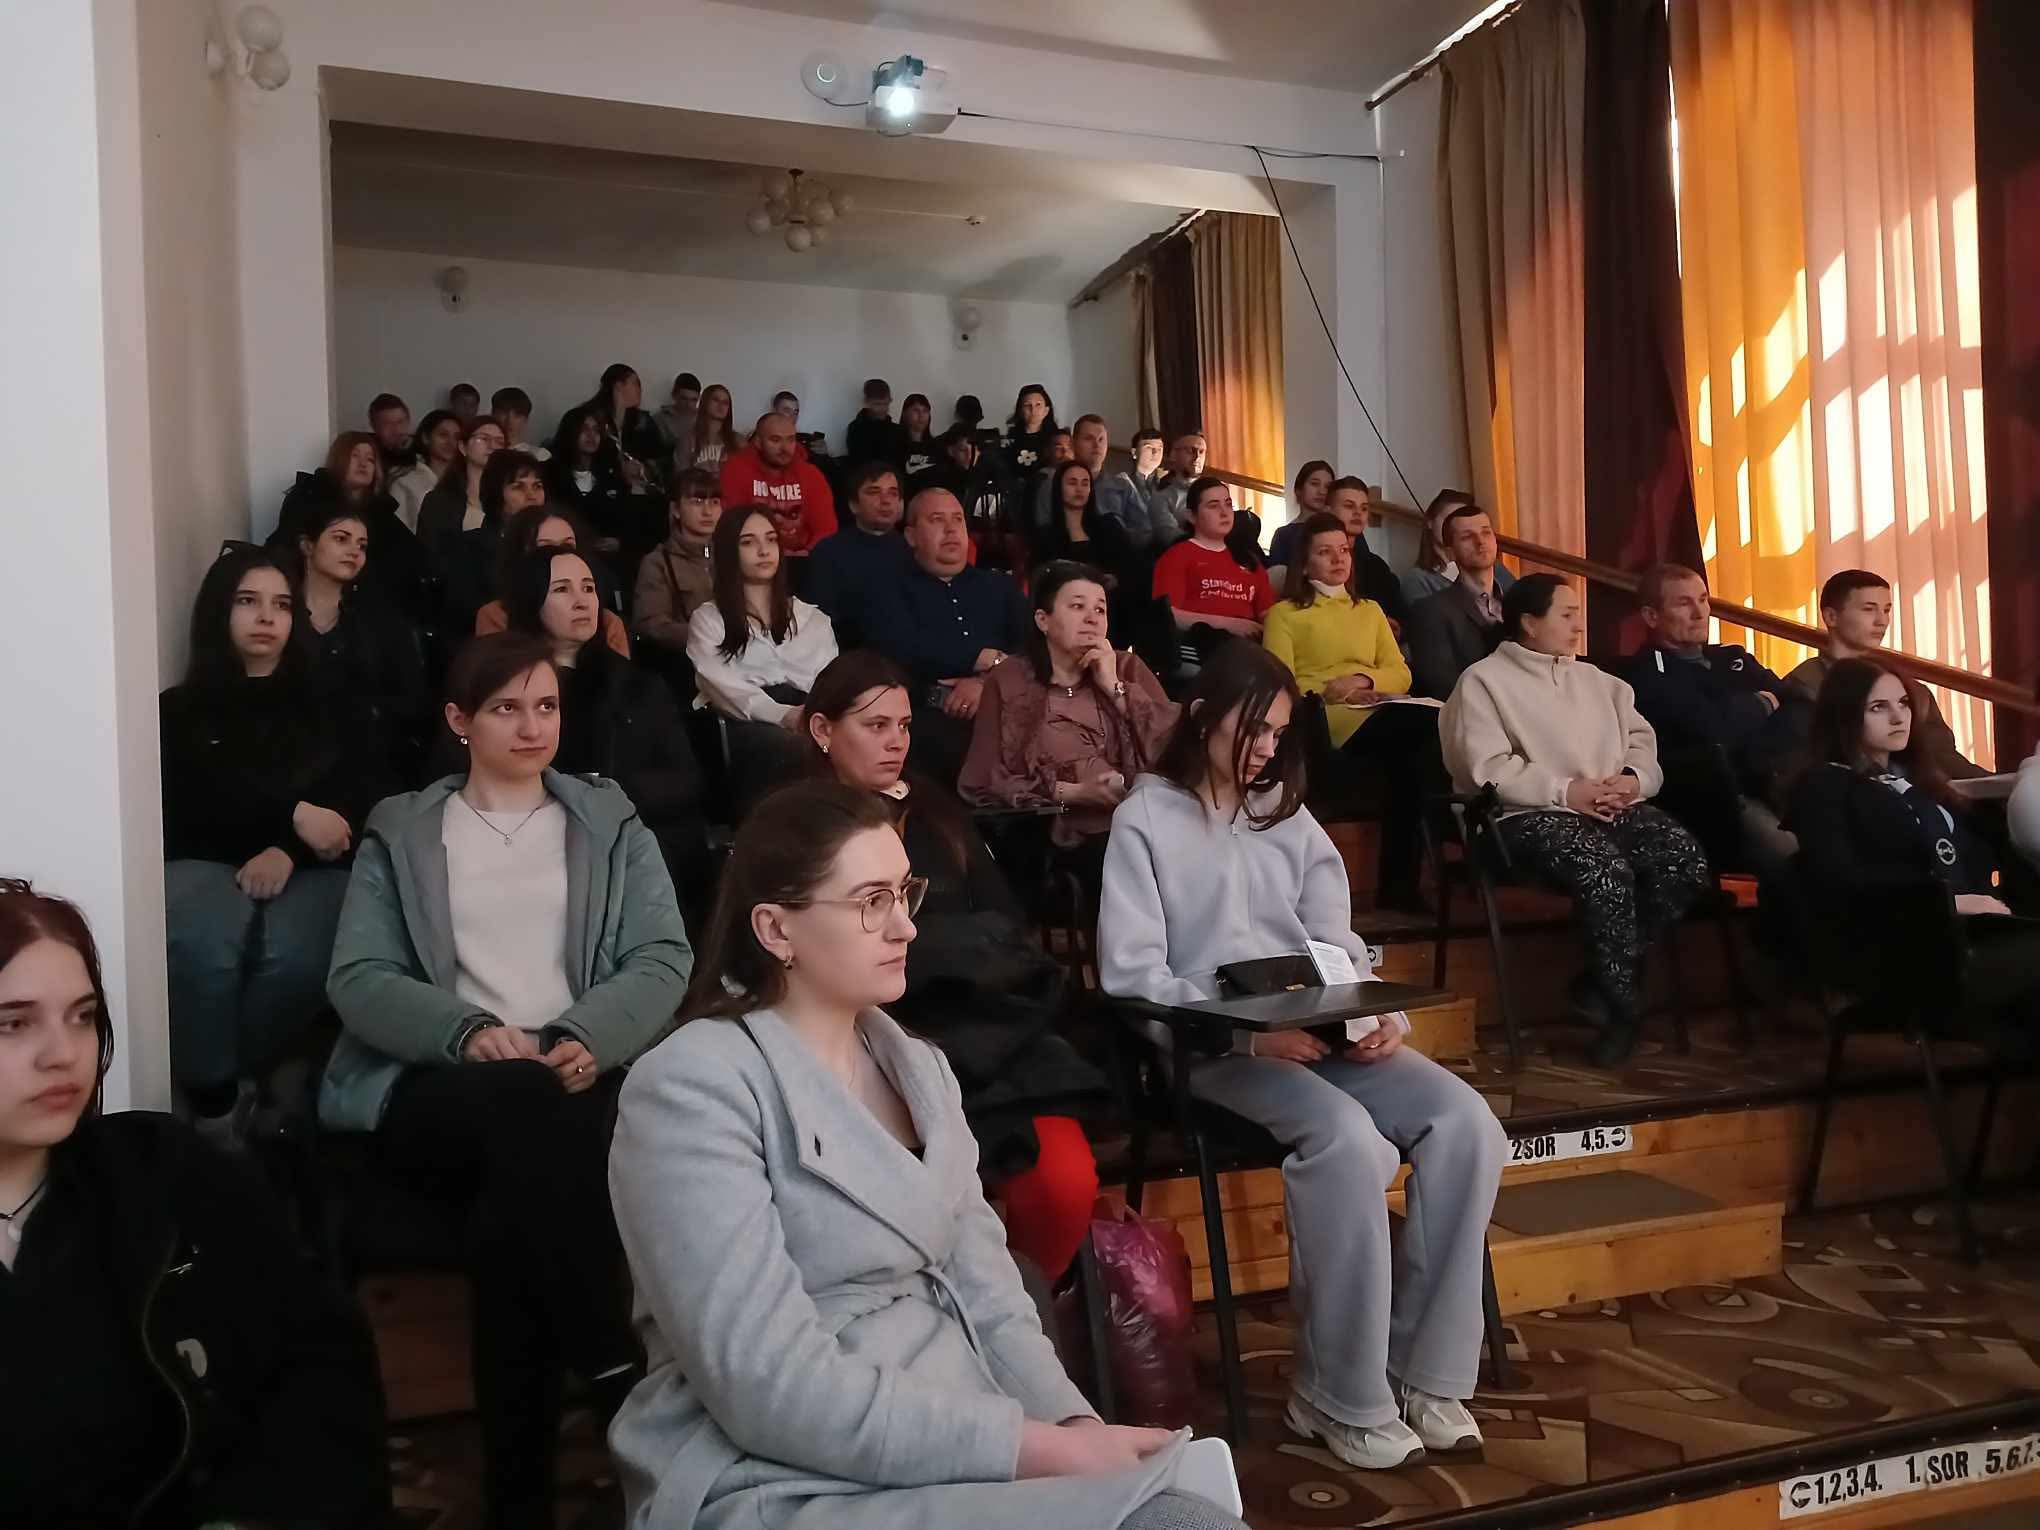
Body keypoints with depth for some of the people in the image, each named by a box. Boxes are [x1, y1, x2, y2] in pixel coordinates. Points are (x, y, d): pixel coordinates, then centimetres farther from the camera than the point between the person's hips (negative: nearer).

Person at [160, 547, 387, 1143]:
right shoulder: (180, 710, 18)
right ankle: (213, 1102, -21)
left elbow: (371, 796, 8)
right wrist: (292, 814, -12)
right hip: (207, 864, 0)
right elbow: (186, 805, 1)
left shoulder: (323, 707, 23)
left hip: (310, 868, 1)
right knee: (202, 945, -37)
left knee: (295, 955, -35)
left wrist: (289, 850, -10)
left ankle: (238, 1082, -11)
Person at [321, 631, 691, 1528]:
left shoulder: (611, 821, 18)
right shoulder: (400, 832, 17)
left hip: (583, 1075, 1)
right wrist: (471, 1031, -16)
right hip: (436, 1086, 0)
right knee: (523, 1102, -37)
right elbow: (357, 978, 4)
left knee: (506, 1214, -33)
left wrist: (589, 1038, -16)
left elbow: (665, 958, 5)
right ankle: (618, 1379, -30)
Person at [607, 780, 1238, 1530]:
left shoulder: (919, 1067, 12)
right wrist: (1036, 1448, -21)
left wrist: (1075, 1427, -11)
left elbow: (986, 1296, 7)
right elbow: (771, 1386, -20)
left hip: (957, 1461, 7)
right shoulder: (692, 1089, -13)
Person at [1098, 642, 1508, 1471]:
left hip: (1323, 1030, 6)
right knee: (1351, 1142, -33)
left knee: (1467, 1123, -19)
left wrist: (1381, 1014, -9)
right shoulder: (1146, 818, 2)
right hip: (1218, 1047, -6)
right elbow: (1130, 975, -9)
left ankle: (1427, 1369, -7)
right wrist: (1251, 1031, -21)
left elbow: (1338, 944, 14)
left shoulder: (1288, 814, 21)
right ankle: (1344, 1396, -16)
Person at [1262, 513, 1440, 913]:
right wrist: (1324, 693, -16)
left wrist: (1364, 679, -5)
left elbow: (1400, 675, 16)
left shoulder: (1370, 610, 30)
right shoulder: (1285, 613, 15)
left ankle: (1400, 881, -23)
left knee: (1416, 752, -35)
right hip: (1328, 719, -4)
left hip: (1380, 713, 5)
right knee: (1434, 724, -32)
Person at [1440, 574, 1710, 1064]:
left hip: (1616, 808, 7)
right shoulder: (1484, 680, 2)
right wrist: (1567, 792, -16)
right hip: (1531, 814, -6)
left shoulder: (1594, 679, 24)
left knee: (1686, 857, -20)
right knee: (1605, 868, -34)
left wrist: (1635, 778, -6)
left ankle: (1602, 980, -8)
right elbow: (1489, 769, -11)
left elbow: (1643, 742, 17)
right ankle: (1623, 1005, -15)